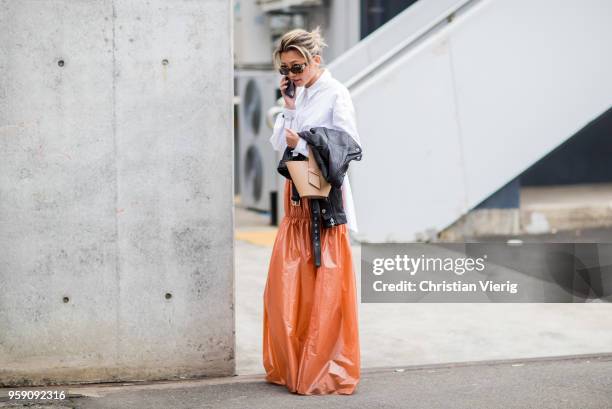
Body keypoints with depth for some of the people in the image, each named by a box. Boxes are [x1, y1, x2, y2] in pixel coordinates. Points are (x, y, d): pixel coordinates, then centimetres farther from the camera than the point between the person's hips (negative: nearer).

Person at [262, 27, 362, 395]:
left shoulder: (336, 95, -8)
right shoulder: (299, 93, 12)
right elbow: (278, 143, 9)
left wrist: (300, 143, -12)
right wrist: (289, 107, -2)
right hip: (297, 199, 7)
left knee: (324, 290, -4)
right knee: (286, 285, 6)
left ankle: (326, 371, 4)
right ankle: (290, 366, 17)